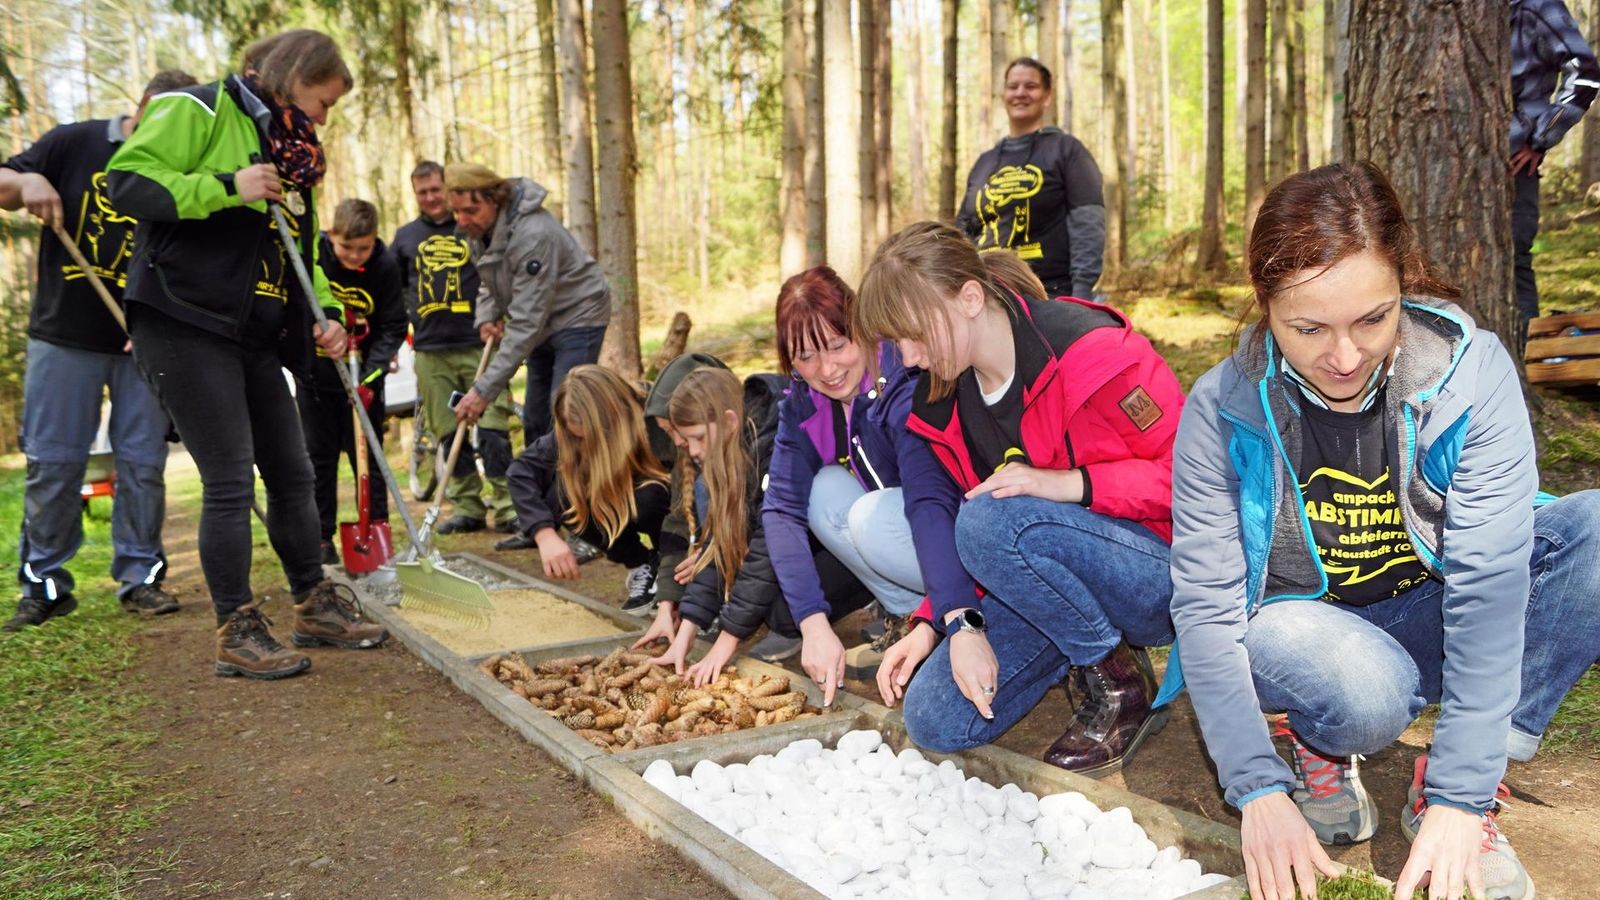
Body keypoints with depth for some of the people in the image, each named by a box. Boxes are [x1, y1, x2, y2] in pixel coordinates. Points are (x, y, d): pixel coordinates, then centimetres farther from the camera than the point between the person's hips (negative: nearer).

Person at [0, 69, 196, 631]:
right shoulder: (74, 144, 3)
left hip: (147, 340, 1)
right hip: (65, 336, 0)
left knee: (144, 462, 3)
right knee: (52, 462, 3)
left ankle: (138, 575, 13)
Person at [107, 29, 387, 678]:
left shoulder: (290, 152, 18)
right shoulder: (198, 111, -5)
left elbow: (301, 250, 21)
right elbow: (127, 181, -14)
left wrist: (323, 315, 5)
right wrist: (226, 187, -21)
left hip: (254, 336, 8)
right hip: (184, 325, -8)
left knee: (292, 473, 10)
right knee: (230, 481, -8)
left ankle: (315, 607, 22)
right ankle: (235, 633, 4)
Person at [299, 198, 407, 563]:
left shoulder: (385, 267, -15)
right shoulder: (312, 255, -16)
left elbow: (393, 328, -12)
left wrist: (369, 378, -21)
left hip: (364, 372, -1)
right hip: (316, 372, 1)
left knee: (367, 454, 4)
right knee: (320, 457, 6)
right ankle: (321, 539, 14)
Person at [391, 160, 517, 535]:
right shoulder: (405, 236, 16)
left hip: (478, 345, -3)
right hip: (430, 351, 3)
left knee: (492, 428, -8)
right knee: (450, 434, 4)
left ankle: (507, 506, -4)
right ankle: (467, 507, 12)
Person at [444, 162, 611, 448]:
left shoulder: (532, 234, -32)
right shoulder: (479, 229, -6)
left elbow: (526, 322, -34)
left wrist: (484, 390, -34)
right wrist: (486, 317, -8)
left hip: (577, 317, -9)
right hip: (543, 325, 9)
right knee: (535, 424, 12)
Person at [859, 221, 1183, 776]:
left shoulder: (1094, 350, -21)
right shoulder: (941, 402, 2)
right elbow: (967, 535, 7)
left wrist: (1069, 484, -28)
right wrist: (948, 620, -9)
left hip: (1161, 579, -7)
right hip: (1039, 585, 7)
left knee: (994, 522, -34)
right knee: (935, 722, -8)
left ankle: (1118, 682, -10)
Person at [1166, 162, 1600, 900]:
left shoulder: (1471, 372, -20)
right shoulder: (1223, 409, -20)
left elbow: (1488, 579, -24)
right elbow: (1205, 604, -18)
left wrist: (1461, 797, -27)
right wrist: (1257, 790, -25)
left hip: (1432, 615, 2)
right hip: (1298, 624, -2)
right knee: (1366, 691, -37)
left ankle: (1445, 785, -13)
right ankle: (1317, 746, 3)